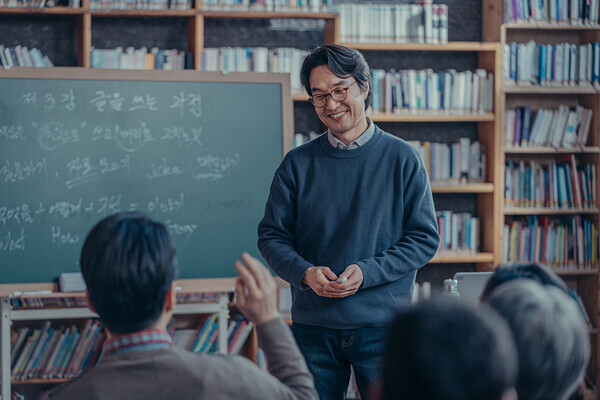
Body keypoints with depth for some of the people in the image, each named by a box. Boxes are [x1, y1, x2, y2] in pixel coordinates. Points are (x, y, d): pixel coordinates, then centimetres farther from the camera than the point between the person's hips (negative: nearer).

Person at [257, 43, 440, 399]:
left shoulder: (403, 159, 0)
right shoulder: (297, 164, 4)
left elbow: (426, 239, -1)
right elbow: (271, 236, 6)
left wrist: (367, 272, -14)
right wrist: (305, 273, -14)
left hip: (384, 326, -1)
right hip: (313, 327, 1)